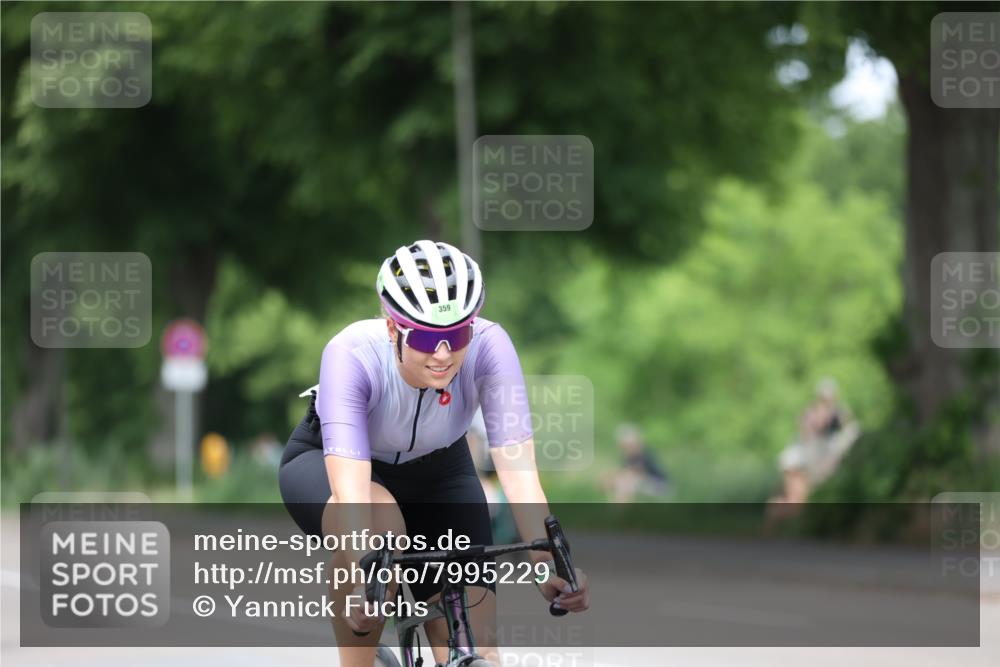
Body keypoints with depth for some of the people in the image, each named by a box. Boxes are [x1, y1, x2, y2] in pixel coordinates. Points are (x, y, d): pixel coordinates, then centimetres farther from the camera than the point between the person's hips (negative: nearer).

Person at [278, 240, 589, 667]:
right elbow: (351, 487, -46)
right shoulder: (352, 355, -37)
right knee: (380, 523, -39)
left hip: (436, 471, 2)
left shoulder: (488, 347, -31)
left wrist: (551, 564, -52)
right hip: (325, 464, -2)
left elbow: (518, 469, -37)